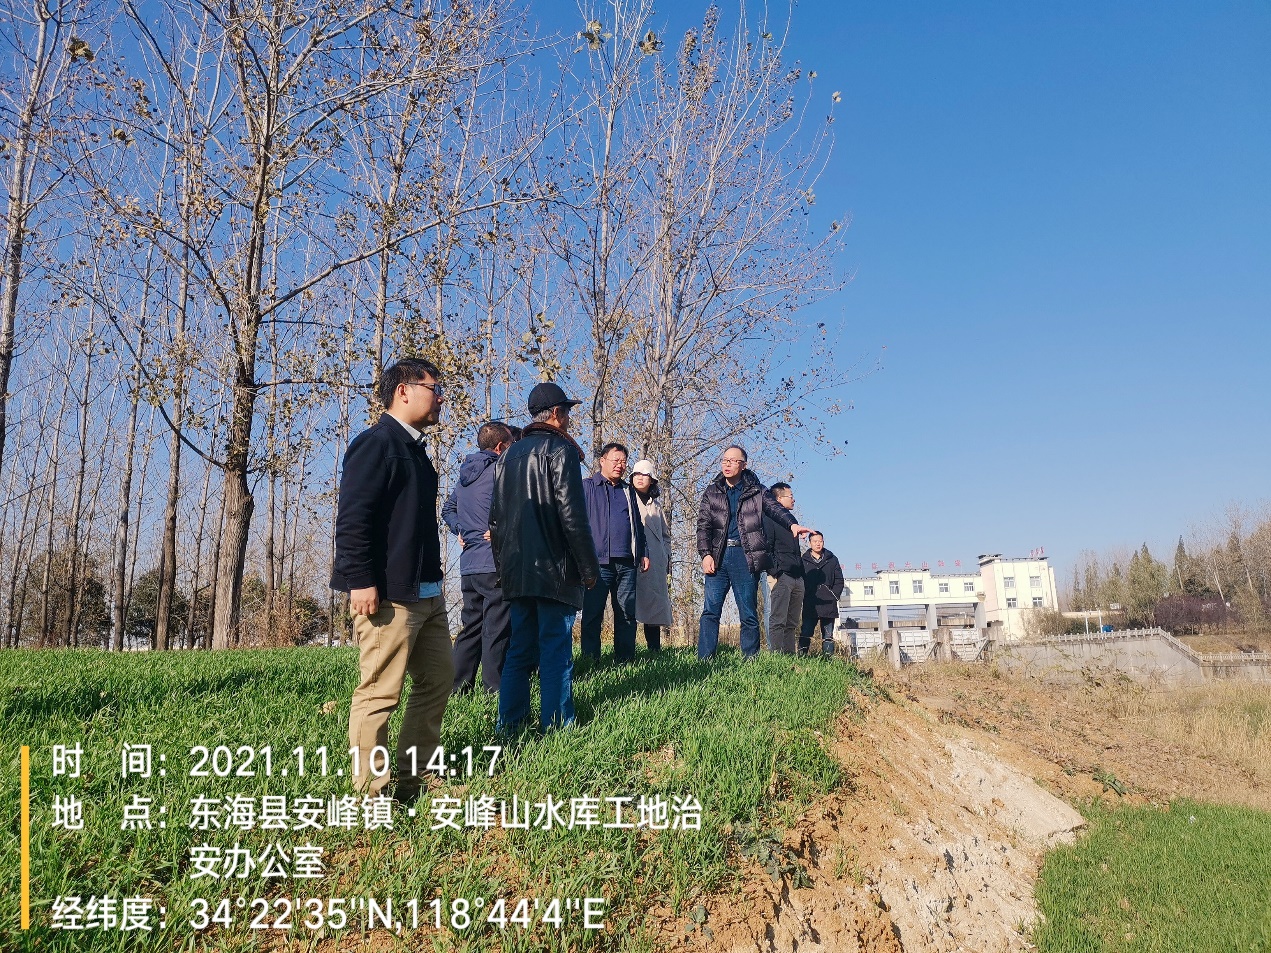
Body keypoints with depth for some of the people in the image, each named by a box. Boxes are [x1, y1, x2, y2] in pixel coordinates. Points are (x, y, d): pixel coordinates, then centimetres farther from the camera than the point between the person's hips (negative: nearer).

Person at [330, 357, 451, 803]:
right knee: (380, 693, -4)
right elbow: (352, 518, -19)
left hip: (426, 593, 10)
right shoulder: (376, 443, -10)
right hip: (388, 595, -10)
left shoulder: (415, 449, 19)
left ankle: (414, 778, 26)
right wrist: (361, 582, -23)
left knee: (438, 679, 14)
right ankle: (370, 795, 8)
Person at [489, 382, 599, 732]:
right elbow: (572, 516, -13)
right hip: (554, 571, -7)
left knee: (519, 649, 12)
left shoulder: (508, 455, 16)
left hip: (516, 571, 7)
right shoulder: (561, 449, -7)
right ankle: (556, 726, -1)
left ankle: (509, 725, 14)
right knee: (556, 651, -3)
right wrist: (589, 568, -8)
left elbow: (495, 518, 17)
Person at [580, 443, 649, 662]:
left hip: (626, 562, 5)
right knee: (593, 613, -3)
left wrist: (642, 553, 18)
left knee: (627, 612, 4)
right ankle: (590, 659, 1)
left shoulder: (628, 490, 22)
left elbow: (638, 524, 26)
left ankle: (626, 659, 10)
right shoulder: (587, 487, 6)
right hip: (599, 561, -5)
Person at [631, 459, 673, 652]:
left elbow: (665, 534, 27)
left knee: (654, 605, 0)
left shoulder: (656, 505, 24)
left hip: (655, 564, 4)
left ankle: (655, 650, 2)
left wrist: (666, 558, 15)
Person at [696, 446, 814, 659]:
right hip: (718, 555, 1)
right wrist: (705, 554, -8)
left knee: (748, 614, 3)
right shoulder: (712, 492, 12)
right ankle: (704, 661, -2)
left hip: (745, 557, -1)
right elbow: (703, 526, 7)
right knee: (710, 611, -4)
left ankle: (750, 661, 9)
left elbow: (776, 509, -6)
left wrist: (792, 524, -27)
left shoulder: (756, 492, 9)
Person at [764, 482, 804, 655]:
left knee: (792, 623, 7)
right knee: (778, 621, -9)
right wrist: (772, 574, -17)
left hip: (797, 578, 8)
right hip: (781, 576, -8)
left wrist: (802, 576, 18)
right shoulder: (769, 517, -1)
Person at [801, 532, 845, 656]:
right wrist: (804, 596, -9)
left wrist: (834, 596, -2)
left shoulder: (832, 559, 11)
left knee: (828, 635, 6)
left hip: (828, 605, 2)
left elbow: (839, 581, 10)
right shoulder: (803, 561, 6)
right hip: (809, 605, -2)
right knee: (805, 634, -7)